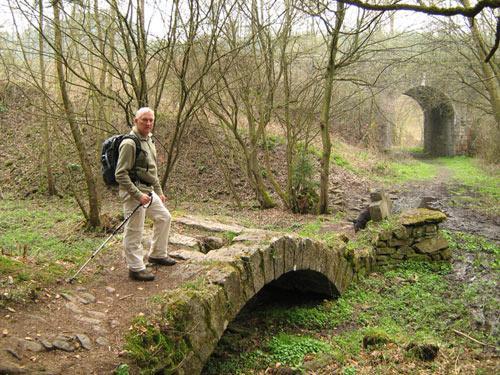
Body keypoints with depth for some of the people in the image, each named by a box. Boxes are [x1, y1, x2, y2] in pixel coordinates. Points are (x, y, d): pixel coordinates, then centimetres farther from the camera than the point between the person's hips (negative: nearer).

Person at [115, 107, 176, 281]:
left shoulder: (149, 141, 12)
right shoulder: (130, 143, -18)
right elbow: (120, 174, -21)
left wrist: (159, 192, 21)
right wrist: (138, 195, -23)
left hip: (148, 191, 10)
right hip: (133, 192, -10)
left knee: (164, 218, 19)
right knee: (134, 231, -1)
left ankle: (157, 254, 34)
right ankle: (136, 268, 11)